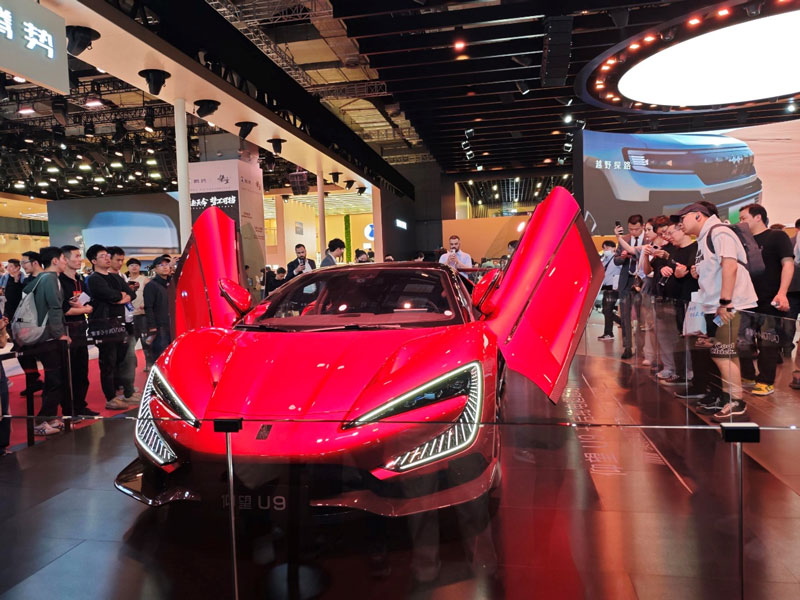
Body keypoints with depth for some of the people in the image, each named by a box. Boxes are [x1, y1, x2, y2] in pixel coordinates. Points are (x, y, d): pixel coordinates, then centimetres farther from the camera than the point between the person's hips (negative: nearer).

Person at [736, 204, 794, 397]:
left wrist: (782, 293, -23)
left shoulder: (777, 236, -3)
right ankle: (748, 377, 22)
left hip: (770, 301, -6)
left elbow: (788, 264, -12)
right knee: (743, 342, 7)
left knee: (768, 343, 1)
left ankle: (766, 382, 11)